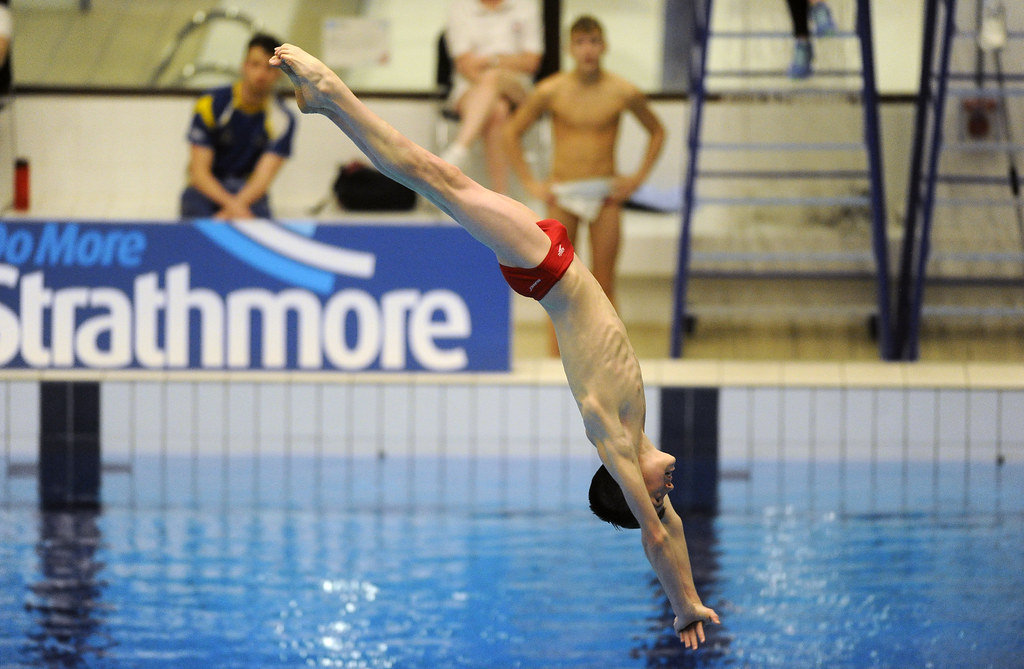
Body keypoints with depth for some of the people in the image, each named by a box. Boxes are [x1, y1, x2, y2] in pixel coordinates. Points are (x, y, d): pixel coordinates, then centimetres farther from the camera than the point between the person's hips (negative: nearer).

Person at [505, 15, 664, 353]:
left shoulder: (623, 92, -4)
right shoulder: (551, 91, -5)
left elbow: (657, 132, 12)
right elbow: (512, 132, 6)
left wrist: (638, 178, 4)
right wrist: (529, 182, 1)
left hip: (606, 194, 0)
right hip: (561, 194, 0)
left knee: (604, 283, 1)